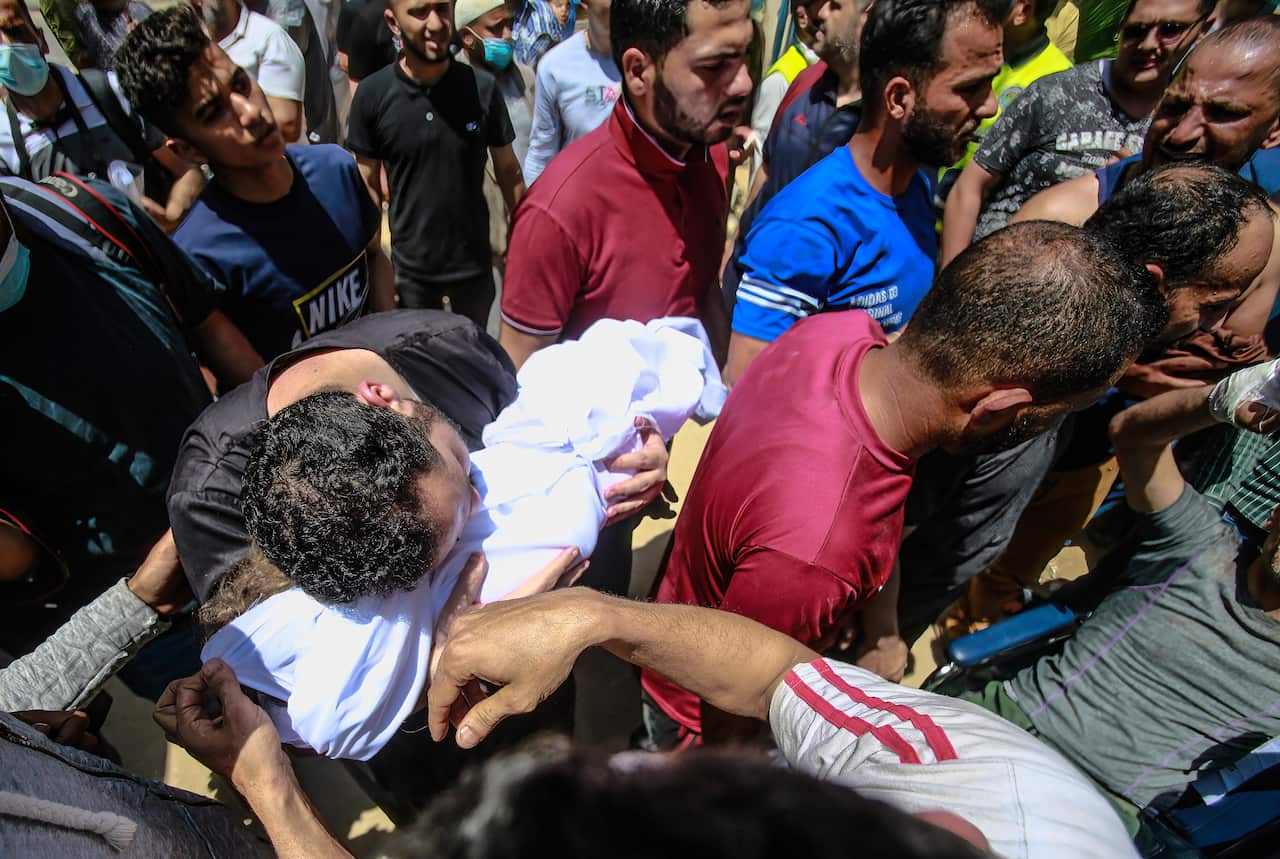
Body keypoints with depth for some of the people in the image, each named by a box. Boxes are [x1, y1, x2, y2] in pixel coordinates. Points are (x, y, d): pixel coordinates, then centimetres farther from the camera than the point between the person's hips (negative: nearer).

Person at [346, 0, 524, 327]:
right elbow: (369, 186, -2)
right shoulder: (372, 94, -10)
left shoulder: (483, 87, -11)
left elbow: (508, 171, -1)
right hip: (409, 267, 0)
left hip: (474, 263, 0)